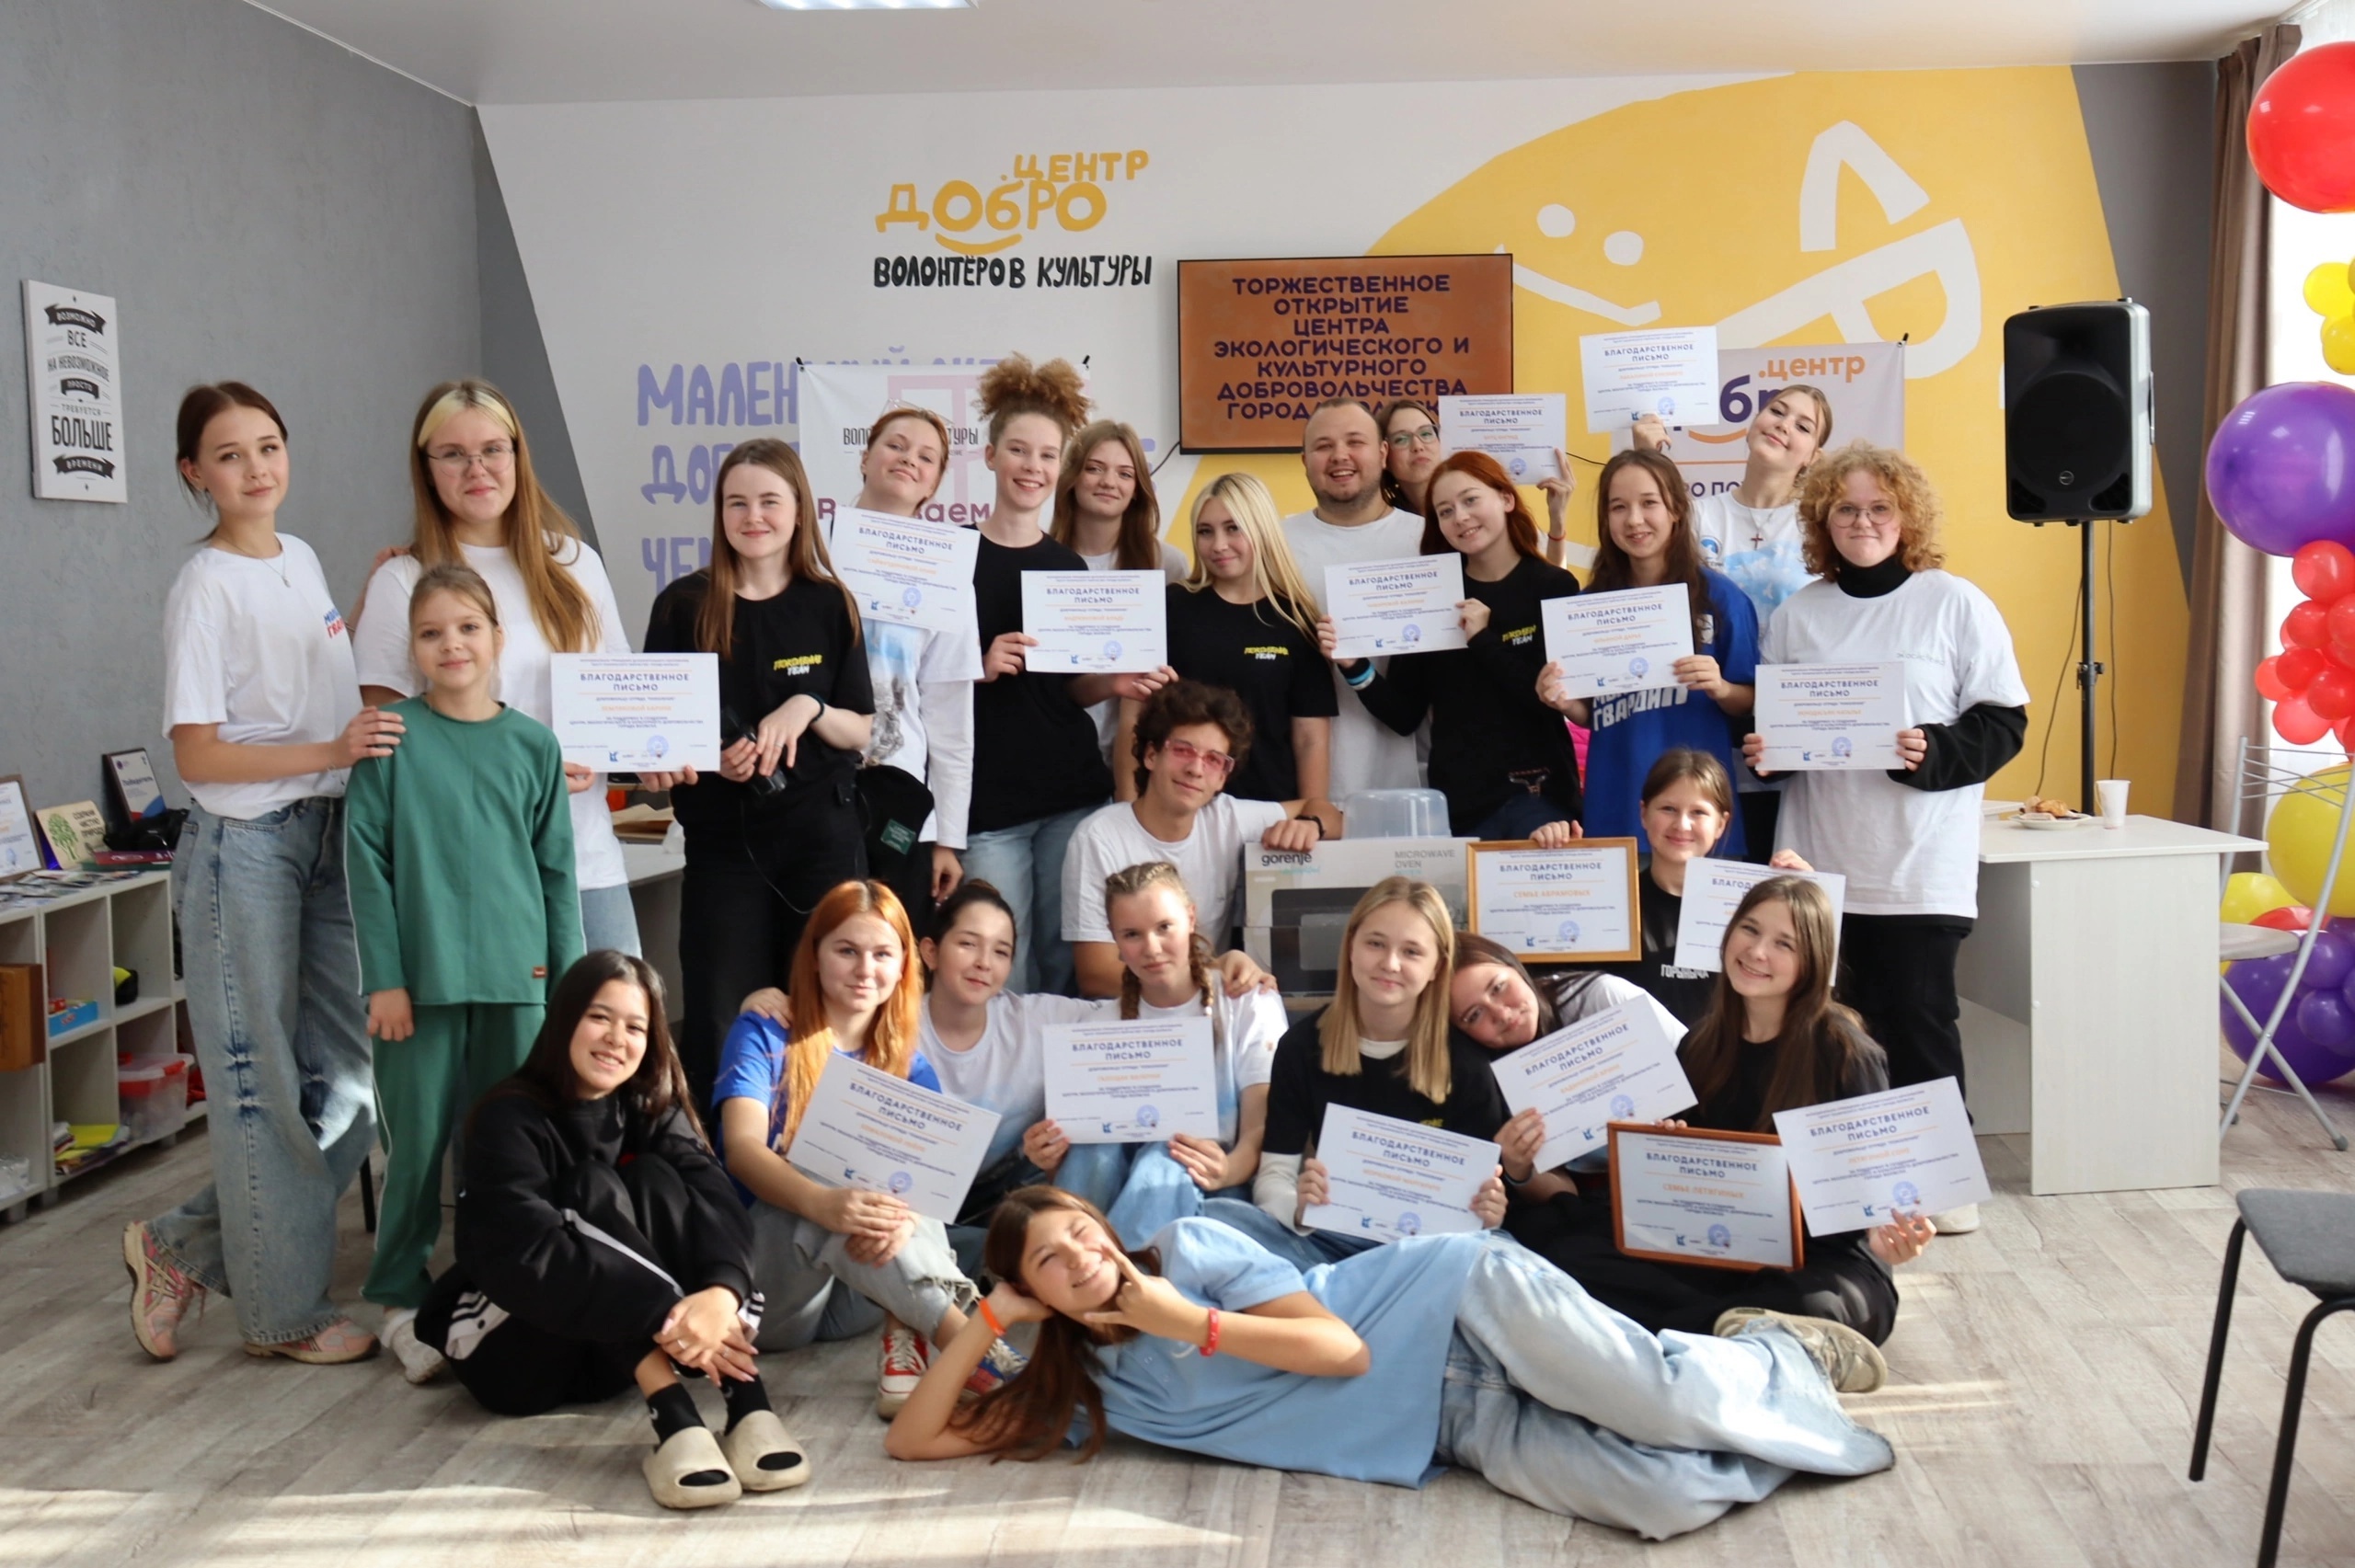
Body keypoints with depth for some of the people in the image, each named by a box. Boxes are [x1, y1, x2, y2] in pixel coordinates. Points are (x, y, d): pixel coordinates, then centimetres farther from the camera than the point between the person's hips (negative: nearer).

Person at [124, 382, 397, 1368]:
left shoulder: (303, 562, 10)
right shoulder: (205, 587, -11)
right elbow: (198, 754, -15)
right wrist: (331, 750, -23)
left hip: (331, 838, 8)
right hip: (245, 847, -8)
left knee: (351, 1080, 10)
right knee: (266, 1085, 3)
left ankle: (185, 1247, 25)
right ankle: (284, 1311, 17)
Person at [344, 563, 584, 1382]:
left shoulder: (533, 744, 5)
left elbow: (557, 869, 8)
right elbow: (368, 862, -3)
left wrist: (567, 980, 5)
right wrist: (384, 978, -7)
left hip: (516, 975, 3)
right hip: (423, 974, -2)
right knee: (420, 1142, 4)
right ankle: (401, 1298, 21)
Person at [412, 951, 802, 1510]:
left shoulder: (652, 1110, 0)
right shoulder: (511, 1119, -15)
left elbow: (717, 1204, -18)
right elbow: (532, 1254, -31)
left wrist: (722, 1294, -41)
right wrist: (665, 1317, -42)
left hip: (618, 1352, 4)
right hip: (507, 1348, -4)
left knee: (654, 1180, -20)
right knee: (592, 1189, -26)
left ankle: (747, 1406, -38)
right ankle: (673, 1418, -45)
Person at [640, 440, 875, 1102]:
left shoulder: (829, 605, 5)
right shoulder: (685, 606, 2)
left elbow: (861, 732, 6)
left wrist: (809, 709, -14)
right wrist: (709, 758, -15)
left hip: (822, 834, 1)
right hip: (723, 841, -1)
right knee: (721, 1028, -1)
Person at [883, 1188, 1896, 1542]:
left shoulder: (1186, 1246, -7)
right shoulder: (1087, 1389, 6)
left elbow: (1341, 1347, -14)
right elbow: (911, 1441, 5)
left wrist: (1191, 1320, -17)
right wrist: (992, 1316, -4)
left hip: (1457, 1304, -3)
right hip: (1462, 1430, 3)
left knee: (1671, 1410, -26)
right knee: (1670, 1498, -21)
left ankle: (1783, 1352, 11)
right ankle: (1757, 1373, 12)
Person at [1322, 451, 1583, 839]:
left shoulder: (1554, 587, -2)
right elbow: (1405, 717, 6)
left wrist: (1483, 640, -15)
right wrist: (1354, 667, -9)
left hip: (1540, 797, -2)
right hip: (1457, 802, 2)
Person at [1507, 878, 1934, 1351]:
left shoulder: (1845, 1051, -9)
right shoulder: (1703, 1043, 7)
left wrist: (1879, 1233, -31)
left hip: (1822, 1259, -5)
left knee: (1811, 1309, -43)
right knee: (1571, 1256, -19)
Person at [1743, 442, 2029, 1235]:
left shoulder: (1956, 604, -1)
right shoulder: (1796, 614, 9)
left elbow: (2003, 722, -2)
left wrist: (1935, 754, -19)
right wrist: (1761, 746, -4)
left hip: (1921, 863, -3)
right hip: (1820, 857, 3)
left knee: (1918, 1019, -1)